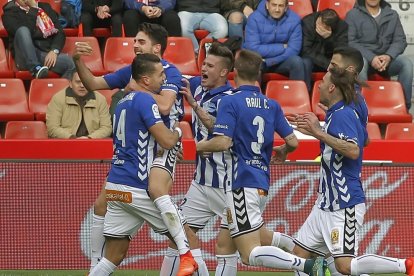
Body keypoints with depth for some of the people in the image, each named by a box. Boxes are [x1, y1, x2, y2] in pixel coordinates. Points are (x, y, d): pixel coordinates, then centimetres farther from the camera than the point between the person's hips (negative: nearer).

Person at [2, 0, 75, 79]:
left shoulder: (45, 7, 18)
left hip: (47, 55, 3)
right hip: (26, 58, -3)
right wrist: (33, 9, -9)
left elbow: (59, 32, 8)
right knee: (23, 31, -31)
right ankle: (35, 69, -37)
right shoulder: (10, 13, 5)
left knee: (70, 63, -28)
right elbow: (23, 32, -14)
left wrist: (54, 51, -10)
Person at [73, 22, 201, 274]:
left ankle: (187, 254, -34)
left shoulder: (170, 72, -11)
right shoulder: (132, 71, 10)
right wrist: (78, 61, 1)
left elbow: (164, 106, -28)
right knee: (102, 205, 7)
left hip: (163, 145, -8)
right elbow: (93, 84, 17)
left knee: (156, 188, -38)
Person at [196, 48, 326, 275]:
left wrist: (201, 146, 4)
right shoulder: (272, 105, 11)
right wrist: (283, 151, 35)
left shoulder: (230, 102, -8)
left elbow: (223, 142, -18)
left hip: (241, 183, -7)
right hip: (262, 183, 8)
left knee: (251, 255, -13)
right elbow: (293, 141, 11)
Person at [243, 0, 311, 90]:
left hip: (282, 61, 2)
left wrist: (268, 62, -24)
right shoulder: (255, 18, -16)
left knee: (296, 61, -28)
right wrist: (282, 47, -18)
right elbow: (253, 49, -22)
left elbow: (293, 50, -15)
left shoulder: (294, 19, -11)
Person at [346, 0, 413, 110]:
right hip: (364, 56, -3)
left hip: (387, 58, 3)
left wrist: (389, 56, -15)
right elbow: (350, 42, -5)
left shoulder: (392, 15, 15)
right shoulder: (353, 15, 6)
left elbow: (400, 40, 7)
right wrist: (371, 58, -20)